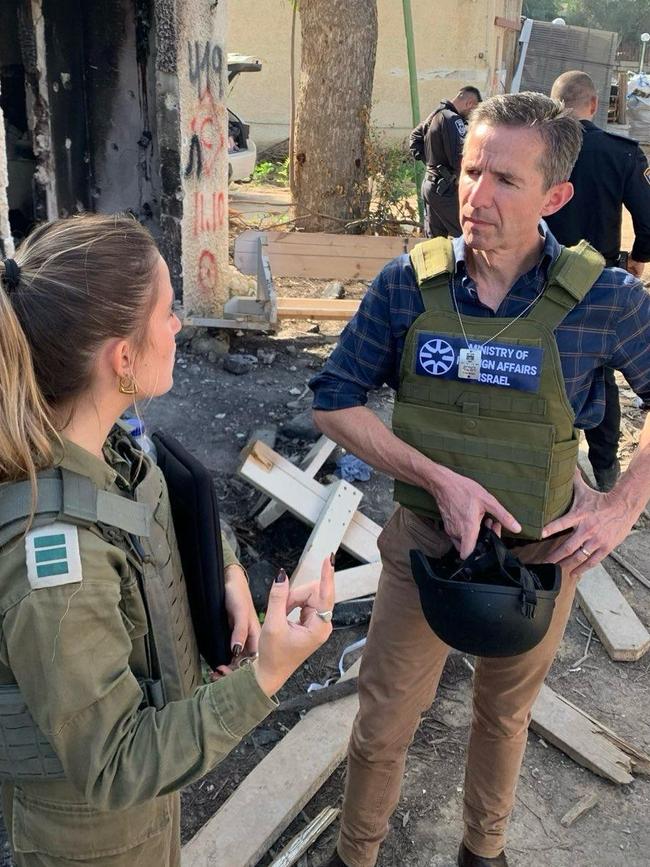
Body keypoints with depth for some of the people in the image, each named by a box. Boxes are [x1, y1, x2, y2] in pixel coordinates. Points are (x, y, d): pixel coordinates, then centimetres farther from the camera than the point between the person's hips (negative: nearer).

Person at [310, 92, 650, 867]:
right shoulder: (407, 284, -14)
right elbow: (334, 402, -8)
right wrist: (439, 479, -19)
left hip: (541, 554, 1)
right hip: (423, 542, 0)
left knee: (504, 715, 24)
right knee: (382, 728, 12)